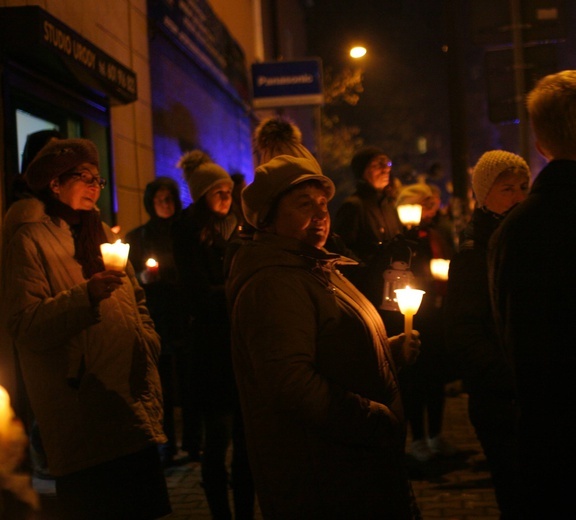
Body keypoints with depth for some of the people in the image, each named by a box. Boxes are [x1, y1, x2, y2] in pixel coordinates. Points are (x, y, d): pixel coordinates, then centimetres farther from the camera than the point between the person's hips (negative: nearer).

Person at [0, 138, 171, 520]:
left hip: (133, 405, 7)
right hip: (82, 413, -7)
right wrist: (86, 294, -27)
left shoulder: (102, 233, 18)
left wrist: (148, 344, 9)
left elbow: (136, 300, 26)